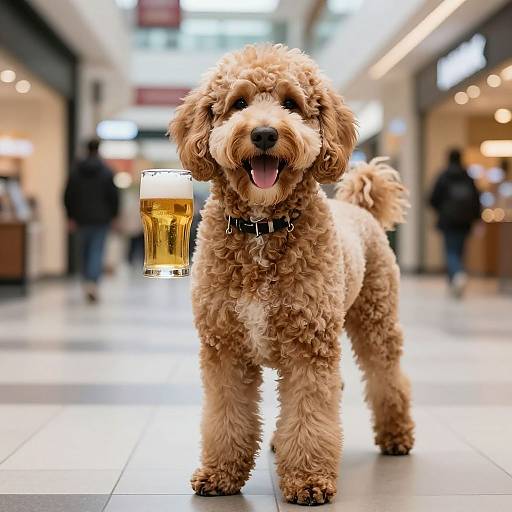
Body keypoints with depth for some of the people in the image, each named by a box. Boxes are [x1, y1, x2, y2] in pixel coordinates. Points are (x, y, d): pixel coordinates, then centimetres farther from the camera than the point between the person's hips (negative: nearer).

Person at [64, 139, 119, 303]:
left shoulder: (76, 172, 3)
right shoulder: (107, 173, -5)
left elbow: (68, 196, 4)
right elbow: (113, 196, -6)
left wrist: (71, 217, 11)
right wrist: (113, 214, 7)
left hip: (82, 220, 3)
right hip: (101, 219, -3)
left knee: (85, 252, 15)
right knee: (97, 251, -4)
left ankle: (88, 283, 19)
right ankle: (93, 282, -20)